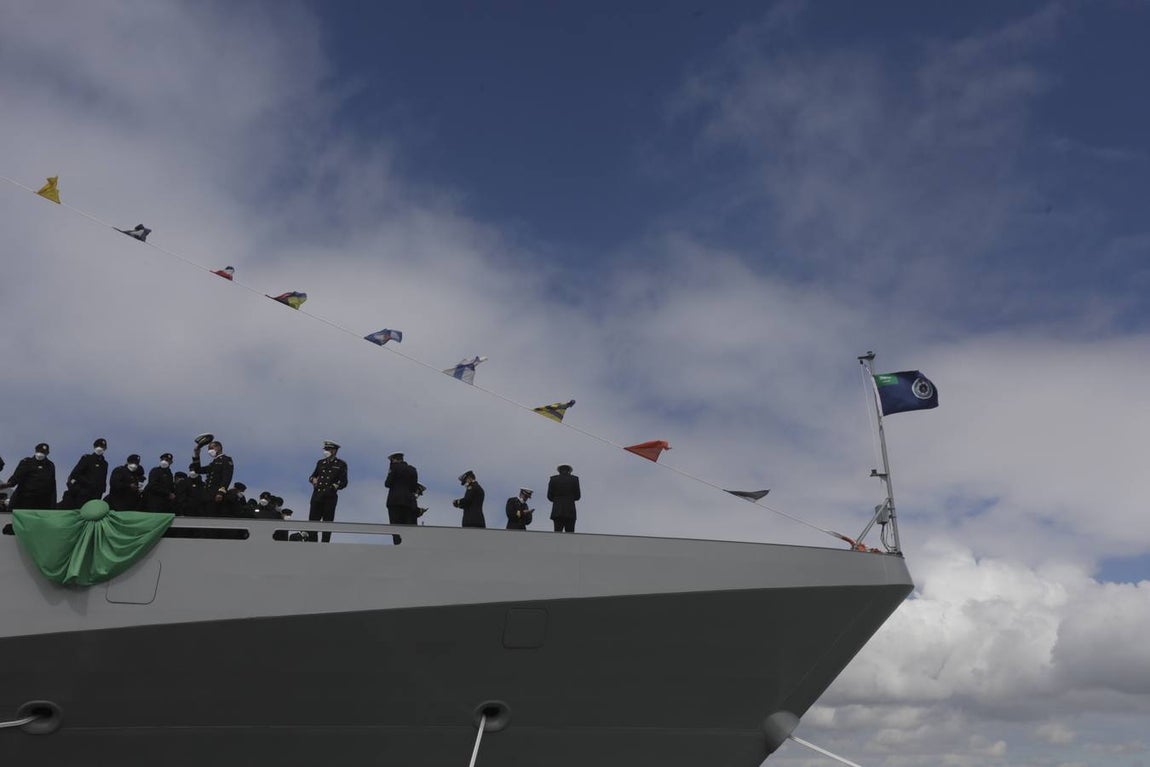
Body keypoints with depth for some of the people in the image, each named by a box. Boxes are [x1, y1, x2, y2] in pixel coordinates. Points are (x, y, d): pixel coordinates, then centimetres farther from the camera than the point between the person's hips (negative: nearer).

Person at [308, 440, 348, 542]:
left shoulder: (341, 464, 5)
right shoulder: (320, 462, 18)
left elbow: (344, 482, 4)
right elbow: (313, 476, 26)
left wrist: (336, 486, -13)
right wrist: (313, 479, 4)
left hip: (330, 497, -4)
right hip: (317, 495, 4)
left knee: (327, 522, -1)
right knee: (312, 521, 0)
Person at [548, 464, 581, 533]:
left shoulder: (553, 479, 4)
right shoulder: (574, 479, 3)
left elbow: (549, 496, 5)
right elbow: (577, 496, 6)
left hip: (557, 511, 1)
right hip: (570, 511, -1)